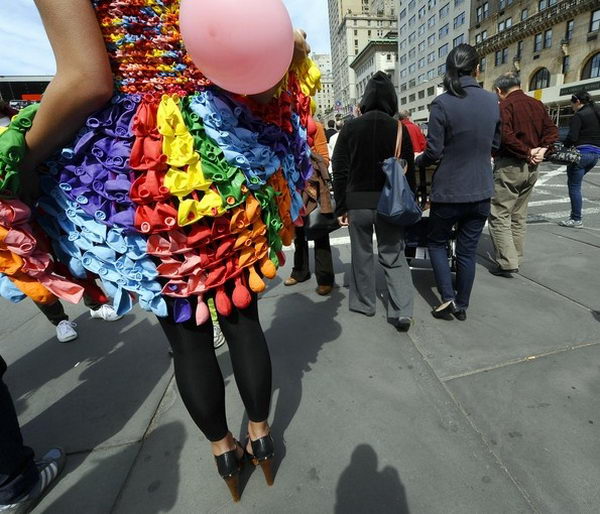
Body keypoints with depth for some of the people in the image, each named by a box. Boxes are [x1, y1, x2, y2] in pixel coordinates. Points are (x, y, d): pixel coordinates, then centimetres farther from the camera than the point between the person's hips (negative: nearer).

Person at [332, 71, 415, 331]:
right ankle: (402, 311, 2)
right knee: (394, 257, 8)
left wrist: (341, 207, 3)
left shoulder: (350, 127, -1)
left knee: (361, 254, 13)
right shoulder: (399, 129, 0)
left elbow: (339, 170, -2)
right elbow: (409, 170, 3)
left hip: (357, 202, 0)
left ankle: (364, 303, 25)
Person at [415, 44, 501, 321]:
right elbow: (495, 145, 13)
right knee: (467, 250, 13)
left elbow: (434, 152, -12)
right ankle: (461, 306, 24)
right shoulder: (493, 101, 4)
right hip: (481, 191, 4)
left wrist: (416, 160, 8)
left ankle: (448, 297, 7)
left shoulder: (442, 103, -12)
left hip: (449, 190, -4)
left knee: (436, 241, 17)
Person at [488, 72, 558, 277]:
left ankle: (507, 263, -7)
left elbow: (505, 135, -23)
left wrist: (527, 153, -13)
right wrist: (542, 149, 1)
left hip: (509, 166, -8)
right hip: (531, 168, 8)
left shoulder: (504, 106, -9)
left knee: (499, 216, -4)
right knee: (519, 216, 15)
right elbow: (552, 130, 12)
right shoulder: (537, 104, 14)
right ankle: (515, 259, 23)